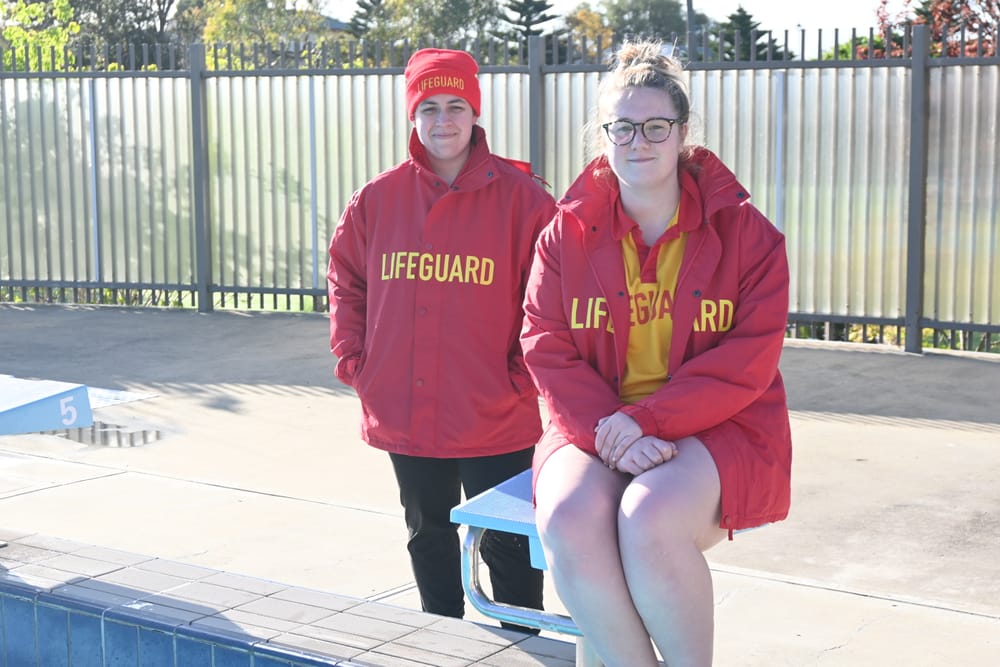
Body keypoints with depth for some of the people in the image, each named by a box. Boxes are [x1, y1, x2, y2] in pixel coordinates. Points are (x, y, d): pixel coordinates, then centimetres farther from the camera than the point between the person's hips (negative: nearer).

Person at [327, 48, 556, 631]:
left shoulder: (520, 196, -9)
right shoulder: (378, 199, 2)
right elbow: (346, 279, 12)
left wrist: (522, 375, -11)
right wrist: (354, 360, 4)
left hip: (495, 419, -4)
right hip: (403, 415, 4)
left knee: (506, 544, 6)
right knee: (429, 538, 20)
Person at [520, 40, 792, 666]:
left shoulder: (745, 232, 1)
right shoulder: (566, 234, 7)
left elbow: (751, 357, -6)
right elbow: (548, 350, 0)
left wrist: (647, 419, -17)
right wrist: (611, 435, -17)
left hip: (716, 428, -2)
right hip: (594, 427, 2)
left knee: (649, 515, -33)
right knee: (569, 518, -30)